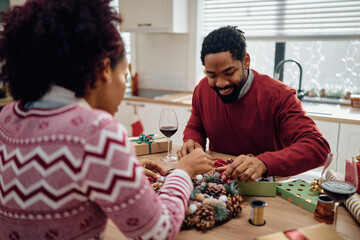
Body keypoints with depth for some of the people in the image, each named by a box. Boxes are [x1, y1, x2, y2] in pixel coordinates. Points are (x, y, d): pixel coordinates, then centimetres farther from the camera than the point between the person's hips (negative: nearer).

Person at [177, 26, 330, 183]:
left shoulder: (278, 96, -19)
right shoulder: (203, 89, -4)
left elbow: (318, 147, -27)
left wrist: (263, 163, -43)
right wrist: (192, 142, -12)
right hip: (217, 183, 4)